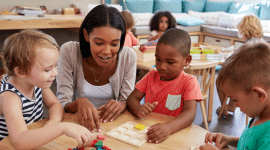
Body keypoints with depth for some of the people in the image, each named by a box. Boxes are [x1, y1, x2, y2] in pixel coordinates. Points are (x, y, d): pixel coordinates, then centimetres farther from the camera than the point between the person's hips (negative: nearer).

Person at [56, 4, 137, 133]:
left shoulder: (128, 57, -10)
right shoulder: (68, 52, -14)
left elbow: (129, 102, -3)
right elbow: (62, 105, -14)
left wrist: (122, 105, -27)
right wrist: (79, 103, -36)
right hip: (79, 123, -1)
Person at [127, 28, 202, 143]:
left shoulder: (189, 82, -6)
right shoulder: (151, 76, 8)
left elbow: (190, 113, -19)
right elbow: (132, 98, 5)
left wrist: (168, 128, -38)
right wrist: (138, 109, -20)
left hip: (175, 133, -2)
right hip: (147, 129, 2)